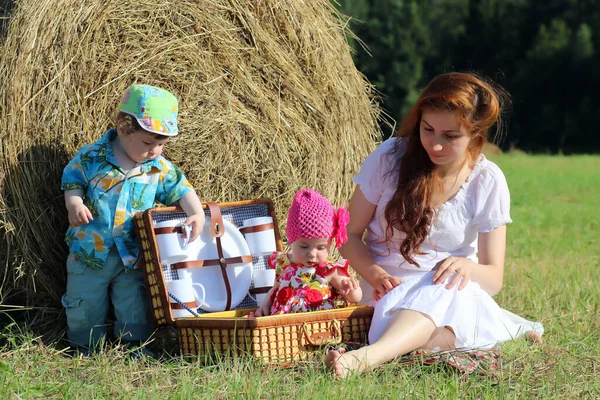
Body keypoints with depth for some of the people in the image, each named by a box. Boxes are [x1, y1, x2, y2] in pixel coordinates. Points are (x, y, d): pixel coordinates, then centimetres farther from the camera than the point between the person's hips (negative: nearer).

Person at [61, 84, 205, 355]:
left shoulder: (159, 168, -5)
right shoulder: (92, 157, -11)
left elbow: (180, 190, 0)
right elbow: (73, 181, -2)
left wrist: (197, 214, -16)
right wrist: (74, 204, -21)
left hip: (133, 255, 1)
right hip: (90, 251, -1)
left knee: (134, 306, 9)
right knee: (85, 303, 12)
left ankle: (134, 346, 25)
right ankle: (84, 350, 29)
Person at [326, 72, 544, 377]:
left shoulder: (488, 182, -1)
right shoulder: (390, 157, -4)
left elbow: (493, 278, 0)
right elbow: (351, 235, 1)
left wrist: (466, 267, -26)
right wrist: (376, 275, -21)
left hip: (454, 294, -1)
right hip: (391, 291, 1)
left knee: (443, 289, -39)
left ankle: (368, 356, -61)